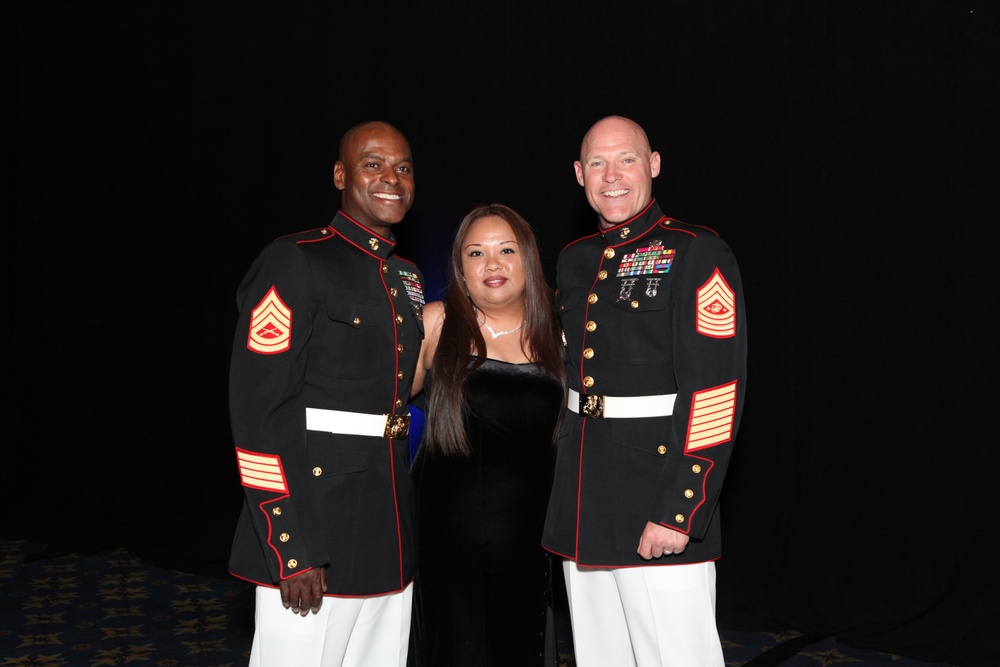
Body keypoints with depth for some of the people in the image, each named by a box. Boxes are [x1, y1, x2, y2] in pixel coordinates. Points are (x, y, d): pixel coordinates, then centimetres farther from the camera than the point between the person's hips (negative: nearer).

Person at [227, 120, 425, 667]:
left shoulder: (406, 278, 14)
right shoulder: (295, 262, -9)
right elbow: (260, 412, -15)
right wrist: (291, 549, -18)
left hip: (390, 534, 7)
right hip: (315, 528, -7)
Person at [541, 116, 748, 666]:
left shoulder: (696, 254, -9)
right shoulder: (574, 260, 13)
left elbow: (715, 393, -16)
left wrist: (677, 513, -21)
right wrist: (564, 492, 16)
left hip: (657, 507, -6)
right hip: (582, 508, 7)